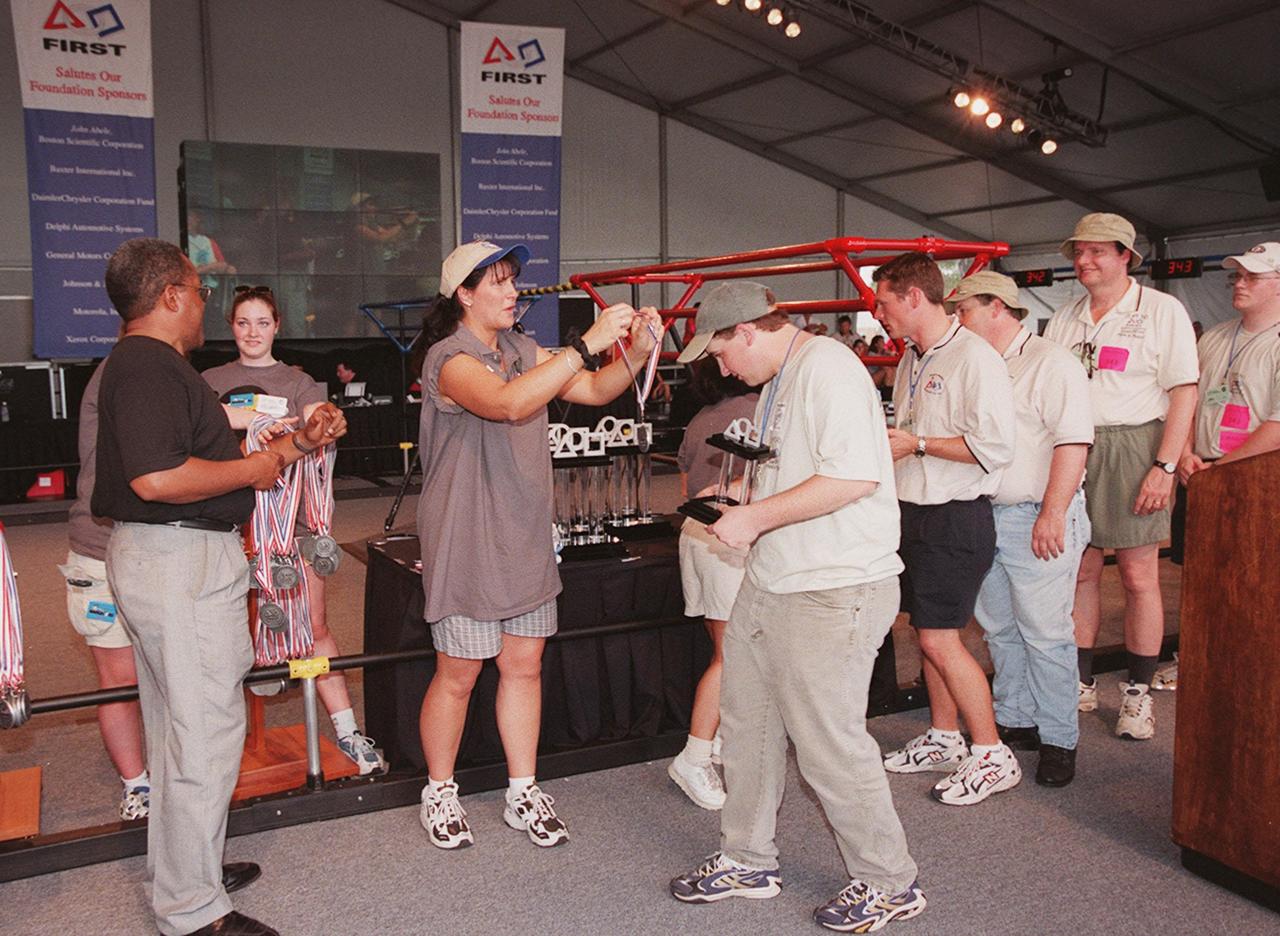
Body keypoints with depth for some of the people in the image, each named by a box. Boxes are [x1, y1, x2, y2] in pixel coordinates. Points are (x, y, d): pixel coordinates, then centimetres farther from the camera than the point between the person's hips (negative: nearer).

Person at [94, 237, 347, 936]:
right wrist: (254, 468, -16)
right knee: (205, 732, -5)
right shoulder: (150, 367, -17)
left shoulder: (145, 365, 17)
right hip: (183, 562, -12)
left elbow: (189, 462, 20)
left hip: (162, 558, 12)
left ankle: (178, 866, 36)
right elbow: (157, 478, -29)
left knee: (178, 726, 21)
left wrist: (297, 442, 13)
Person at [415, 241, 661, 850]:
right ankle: (439, 794, 24)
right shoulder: (450, 358, -14)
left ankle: (522, 794, 23)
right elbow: (509, 403, -33)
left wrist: (635, 353, -11)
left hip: (526, 537, 7)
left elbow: (594, 391, 8)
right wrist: (586, 344, -33)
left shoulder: (522, 352, 11)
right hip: (468, 542, -7)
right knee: (458, 675, 4)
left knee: (525, 667, 11)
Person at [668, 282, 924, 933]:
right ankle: (749, 860, 33)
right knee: (746, 724, 16)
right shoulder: (778, 382, 18)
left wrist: (756, 518, -21)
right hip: (769, 584, 10)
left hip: (834, 592, -10)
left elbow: (855, 475, -27)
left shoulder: (826, 368, -15)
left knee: (828, 743, -1)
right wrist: (738, 497, 13)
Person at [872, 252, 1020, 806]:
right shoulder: (912, 360, 14)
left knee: (940, 638, -8)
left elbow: (995, 448, -23)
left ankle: (992, 756, 5)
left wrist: (916, 444, -18)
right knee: (929, 633, 15)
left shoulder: (974, 357, -15)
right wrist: (884, 438, 6)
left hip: (956, 517, -9)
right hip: (914, 512, 9)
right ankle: (944, 739, 29)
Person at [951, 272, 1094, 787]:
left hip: (1038, 518, -8)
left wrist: (1052, 514, -22)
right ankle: (1014, 720, 28)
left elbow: (1073, 441, -18)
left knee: (1045, 631, -2)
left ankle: (1059, 738, 11)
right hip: (985, 516, 8)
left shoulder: (1050, 362, -10)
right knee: (999, 627, 14)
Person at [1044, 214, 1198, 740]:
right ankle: (1082, 684, 18)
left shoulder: (1162, 311, 1)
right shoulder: (1063, 320, 14)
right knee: (1079, 571, 7)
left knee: (1139, 577, 0)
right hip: (1072, 451, 4)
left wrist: (1165, 466, -13)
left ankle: (1138, 694, 12)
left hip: (1133, 448, -4)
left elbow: (1183, 393, -5)